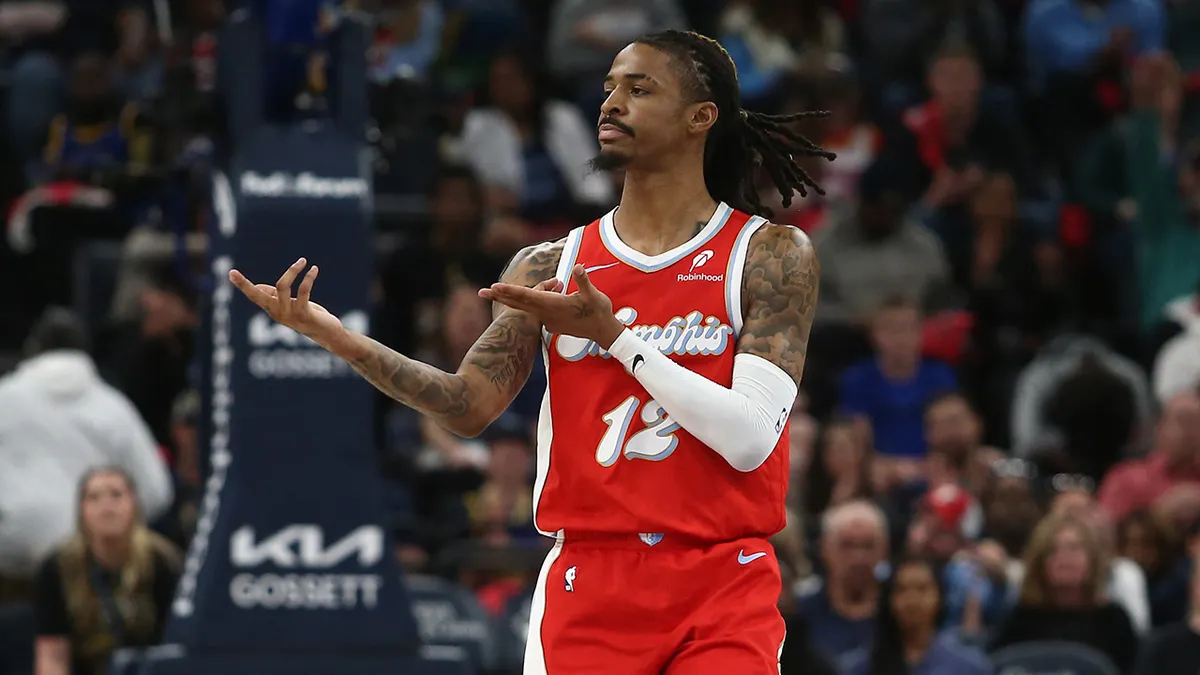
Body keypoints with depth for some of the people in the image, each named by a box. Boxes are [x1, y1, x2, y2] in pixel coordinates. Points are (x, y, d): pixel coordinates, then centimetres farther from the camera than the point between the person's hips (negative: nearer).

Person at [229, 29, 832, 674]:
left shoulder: (770, 254, -1)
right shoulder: (550, 268, 10)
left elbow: (750, 438, -13)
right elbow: (471, 405, -3)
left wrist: (610, 333, -15)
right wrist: (334, 337, -16)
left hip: (722, 593, -3)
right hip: (588, 581, 3)